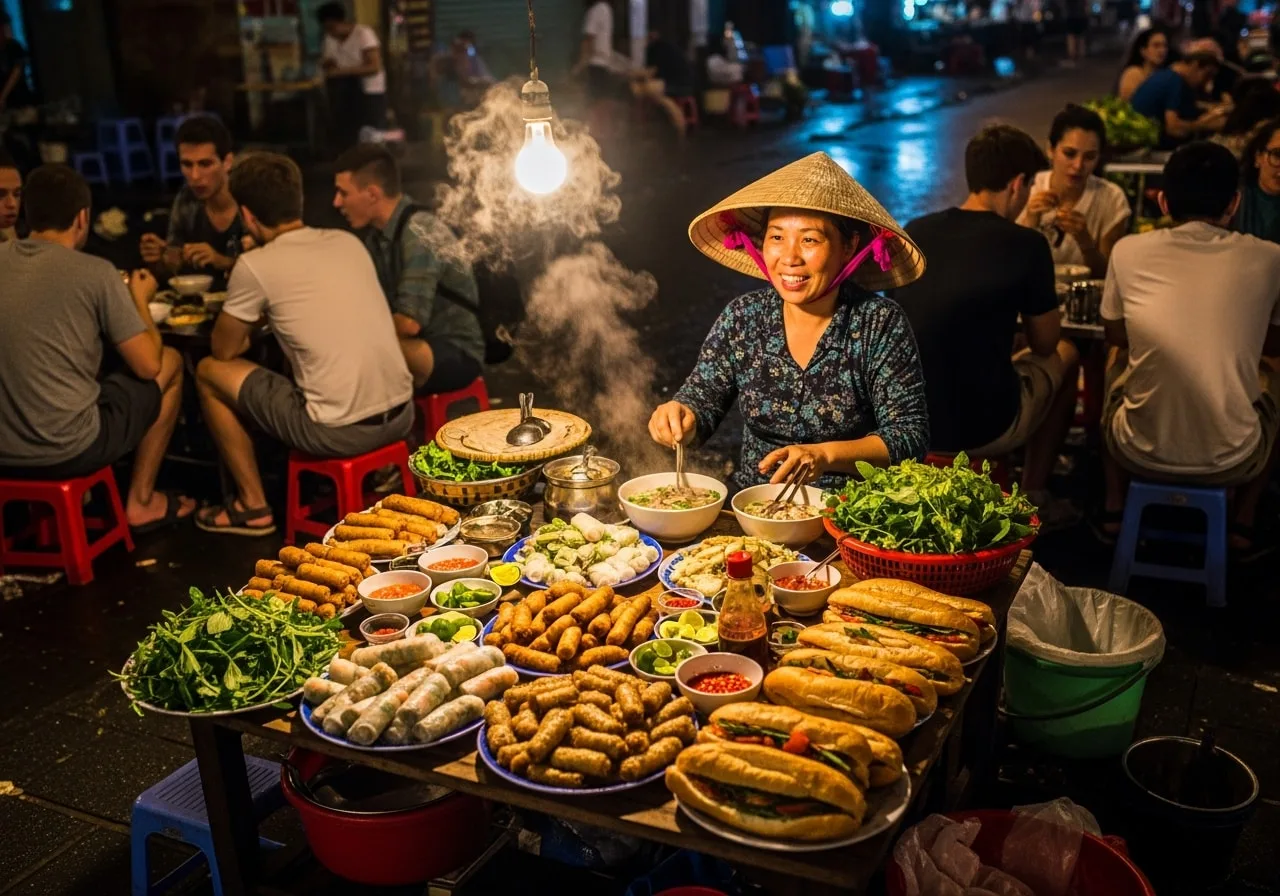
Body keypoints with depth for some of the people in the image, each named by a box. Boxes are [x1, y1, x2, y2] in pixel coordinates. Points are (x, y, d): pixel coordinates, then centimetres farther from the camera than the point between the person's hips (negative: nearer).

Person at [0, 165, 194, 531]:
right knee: (170, 363, 16)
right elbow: (148, 366, -6)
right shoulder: (95, 272, -11)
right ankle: (141, 502, 23)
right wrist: (140, 300, 12)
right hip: (66, 452, -6)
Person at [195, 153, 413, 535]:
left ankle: (253, 507, 18)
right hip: (403, 415, 7)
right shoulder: (348, 241, 10)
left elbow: (224, 350, 6)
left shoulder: (255, 266, -7)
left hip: (339, 432, -6)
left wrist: (248, 321, 25)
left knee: (209, 372, 13)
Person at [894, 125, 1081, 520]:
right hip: (982, 431, -4)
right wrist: (1048, 309, 24)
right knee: (1064, 356, 24)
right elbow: (1044, 343, 2)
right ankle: (1033, 499, 32)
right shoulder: (1026, 246, -13)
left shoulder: (914, 232, 0)